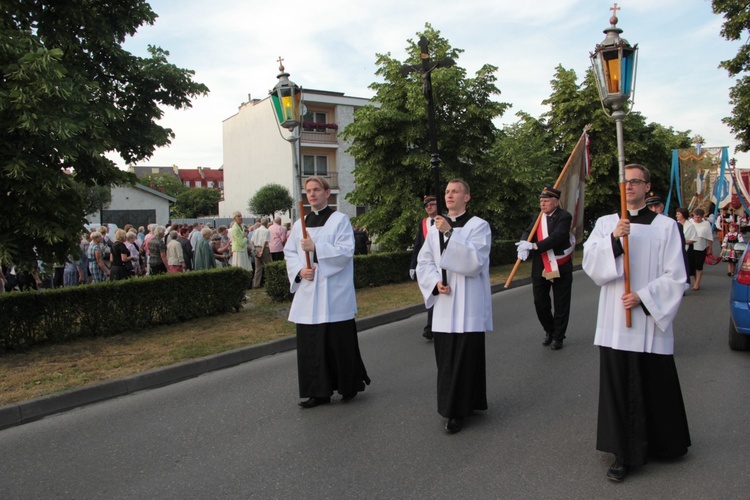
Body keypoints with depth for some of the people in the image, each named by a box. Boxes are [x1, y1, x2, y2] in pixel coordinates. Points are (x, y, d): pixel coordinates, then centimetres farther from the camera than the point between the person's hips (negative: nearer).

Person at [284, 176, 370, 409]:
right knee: (310, 343, 7)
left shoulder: (340, 220, -2)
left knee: (339, 341, 2)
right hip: (308, 293, 5)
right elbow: (289, 252, 13)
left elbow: (346, 251, -13)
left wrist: (316, 247, -20)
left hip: (335, 292, -5)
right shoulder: (300, 223, 13)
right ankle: (319, 391, 18)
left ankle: (350, 386, 22)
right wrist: (300, 270, -6)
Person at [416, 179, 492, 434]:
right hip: (443, 304, 5)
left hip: (468, 305, -5)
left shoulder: (479, 225, -4)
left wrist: (451, 233, -22)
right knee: (445, 357, 9)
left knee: (465, 357, -1)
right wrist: (435, 282, -8)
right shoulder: (435, 228, 10)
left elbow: (475, 260, -17)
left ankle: (458, 410, 10)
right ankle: (453, 404, 26)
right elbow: (424, 261, 10)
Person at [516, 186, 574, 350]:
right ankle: (549, 330, 30)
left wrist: (533, 246, -26)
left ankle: (558, 337, 19)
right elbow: (527, 232, 3)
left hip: (561, 268, -5)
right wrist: (523, 244, -20)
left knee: (561, 305, 4)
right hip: (540, 268, 5)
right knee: (540, 302, 7)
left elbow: (557, 237, -22)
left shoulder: (564, 217, -10)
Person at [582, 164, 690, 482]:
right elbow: (590, 264, -6)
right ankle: (625, 454, 14)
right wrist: (614, 239, -20)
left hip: (651, 321, -1)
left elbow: (675, 277, -2)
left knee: (656, 388, 7)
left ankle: (662, 444, 30)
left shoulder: (665, 226, 1)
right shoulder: (606, 224, 7)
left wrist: (644, 297, -14)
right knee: (619, 387, 4)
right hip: (614, 323, 2)